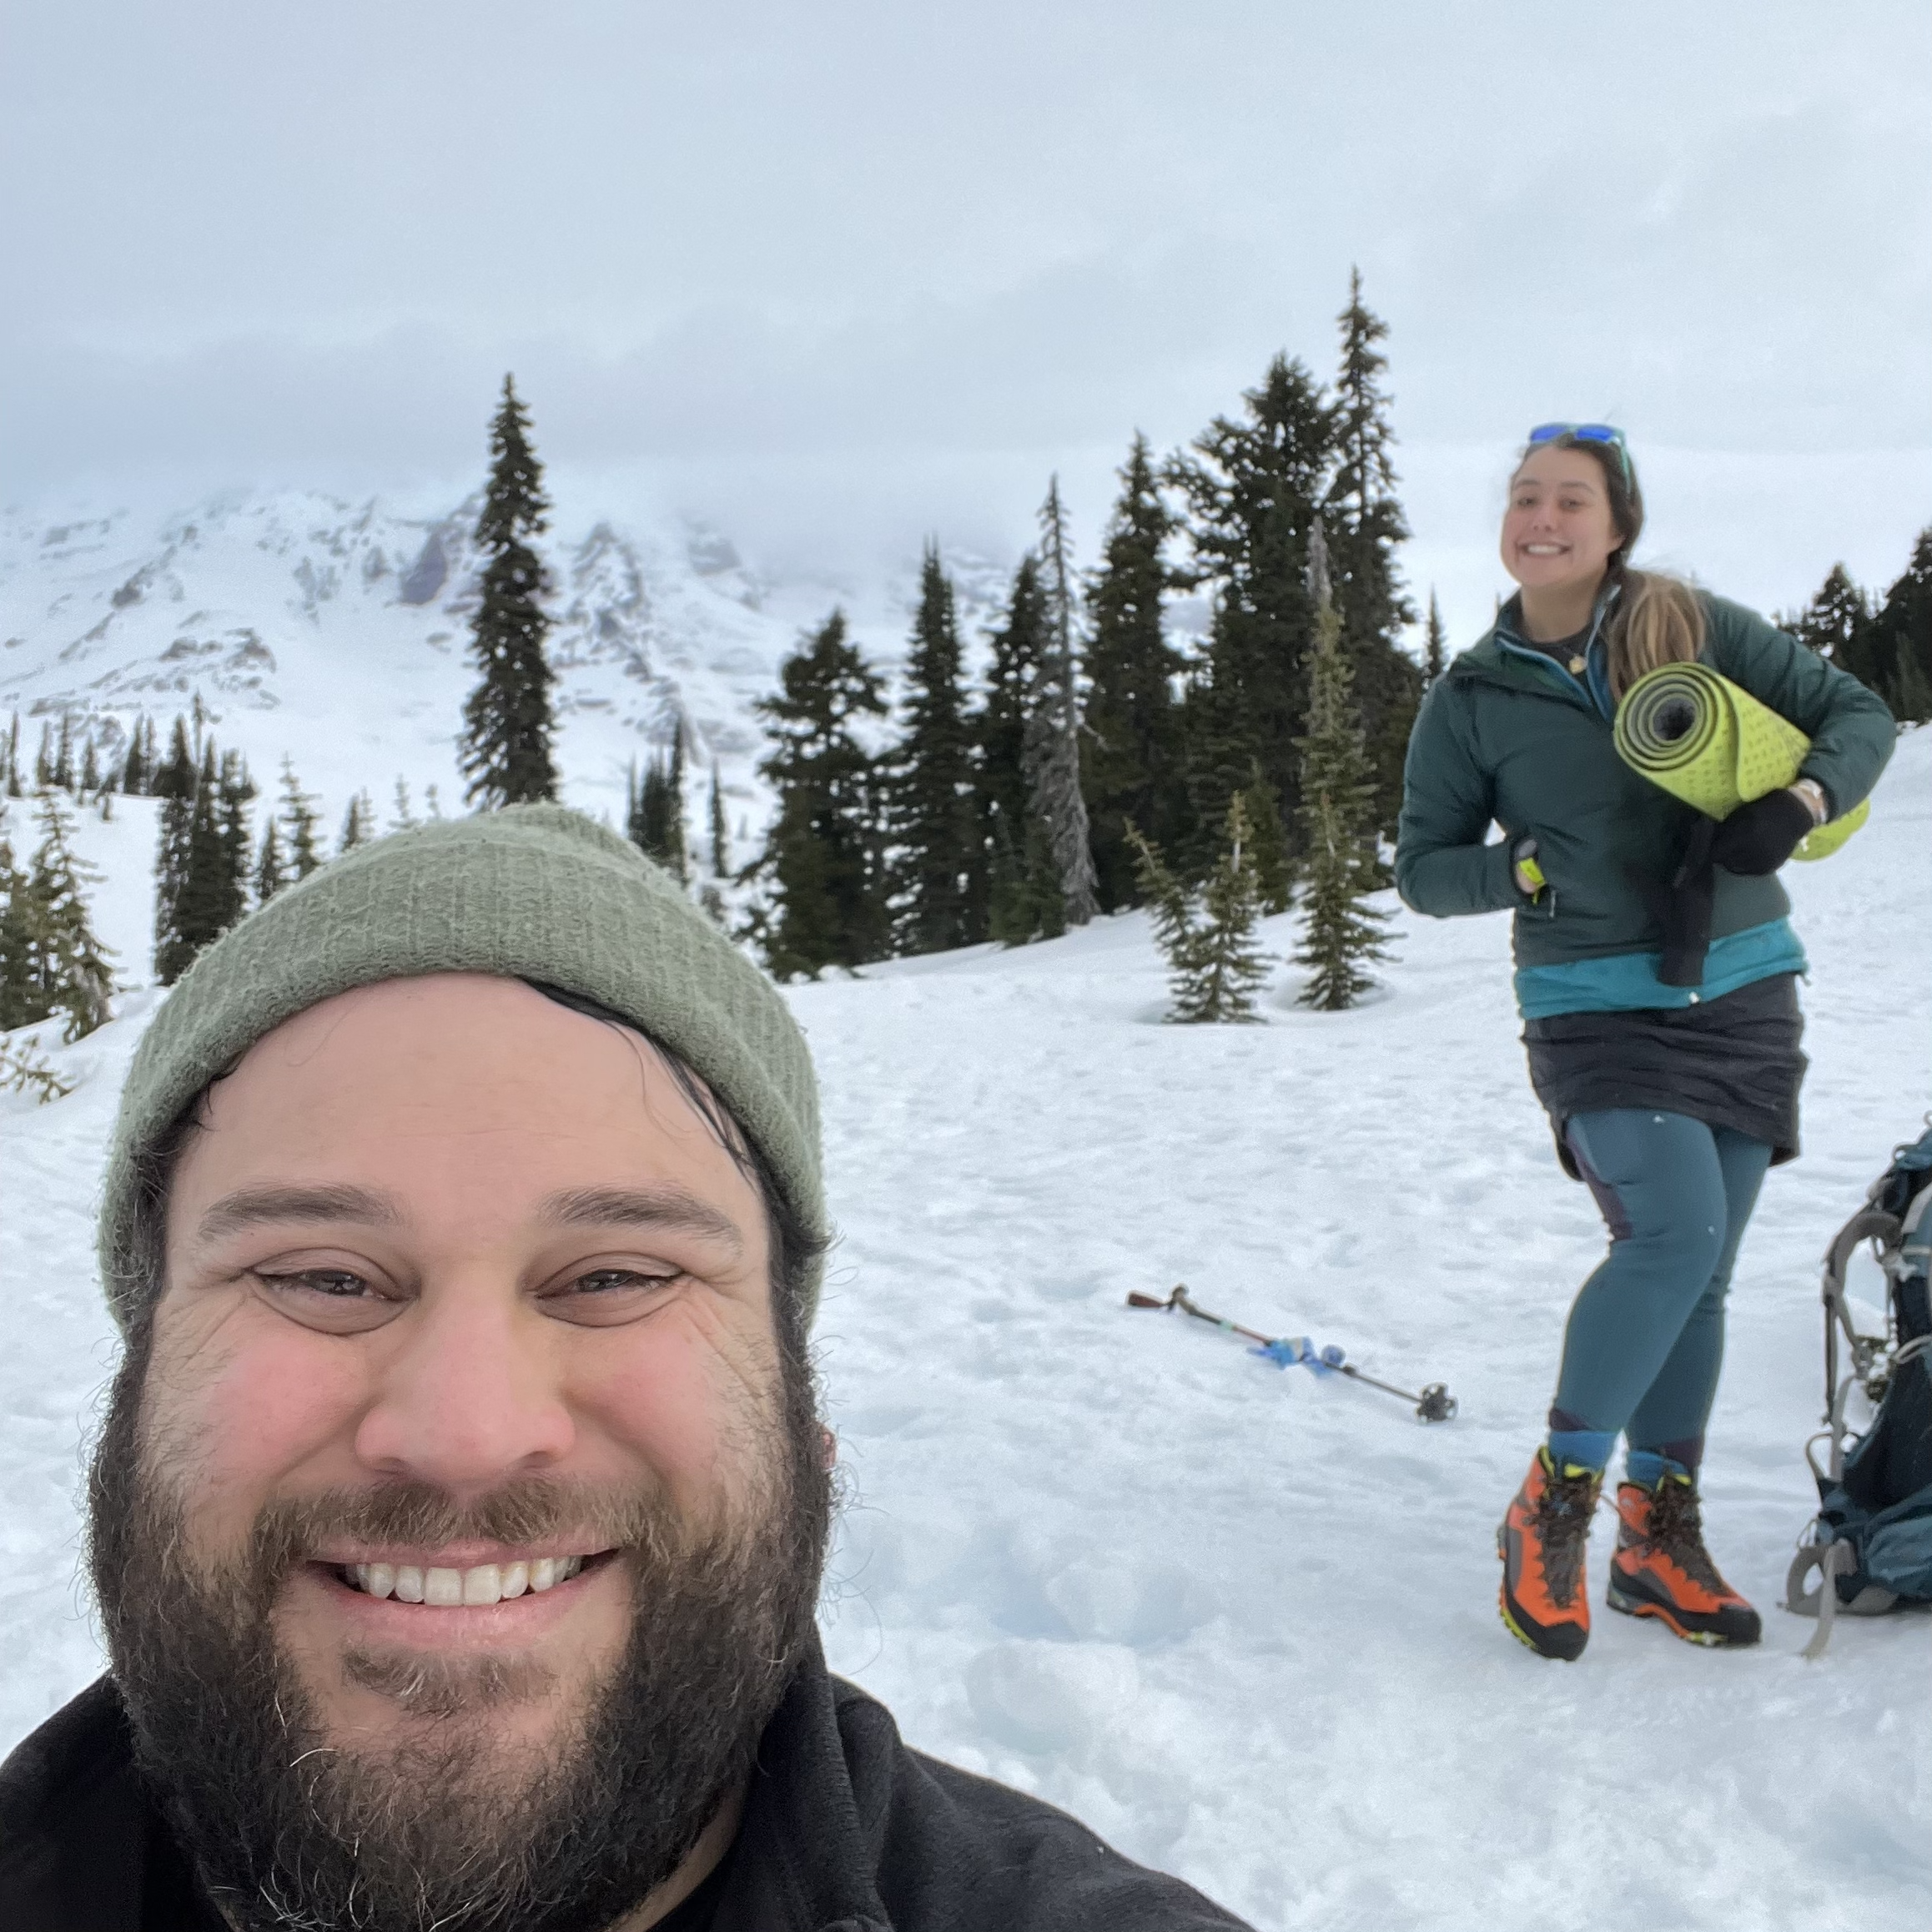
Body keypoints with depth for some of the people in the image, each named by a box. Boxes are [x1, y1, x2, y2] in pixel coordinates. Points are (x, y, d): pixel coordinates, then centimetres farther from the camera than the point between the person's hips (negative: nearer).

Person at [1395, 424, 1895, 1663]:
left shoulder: (1700, 629, 1)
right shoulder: (1473, 698, 1)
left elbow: (1857, 713, 7)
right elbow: (1424, 868, 6)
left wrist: (1800, 805, -13)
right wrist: (1533, 867, -12)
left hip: (1743, 997, 3)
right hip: (1596, 1008, -3)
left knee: (1699, 1277, 7)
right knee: (1677, 1231, -23)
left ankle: (1659, 1538, 22)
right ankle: (1554, 1509, -7)